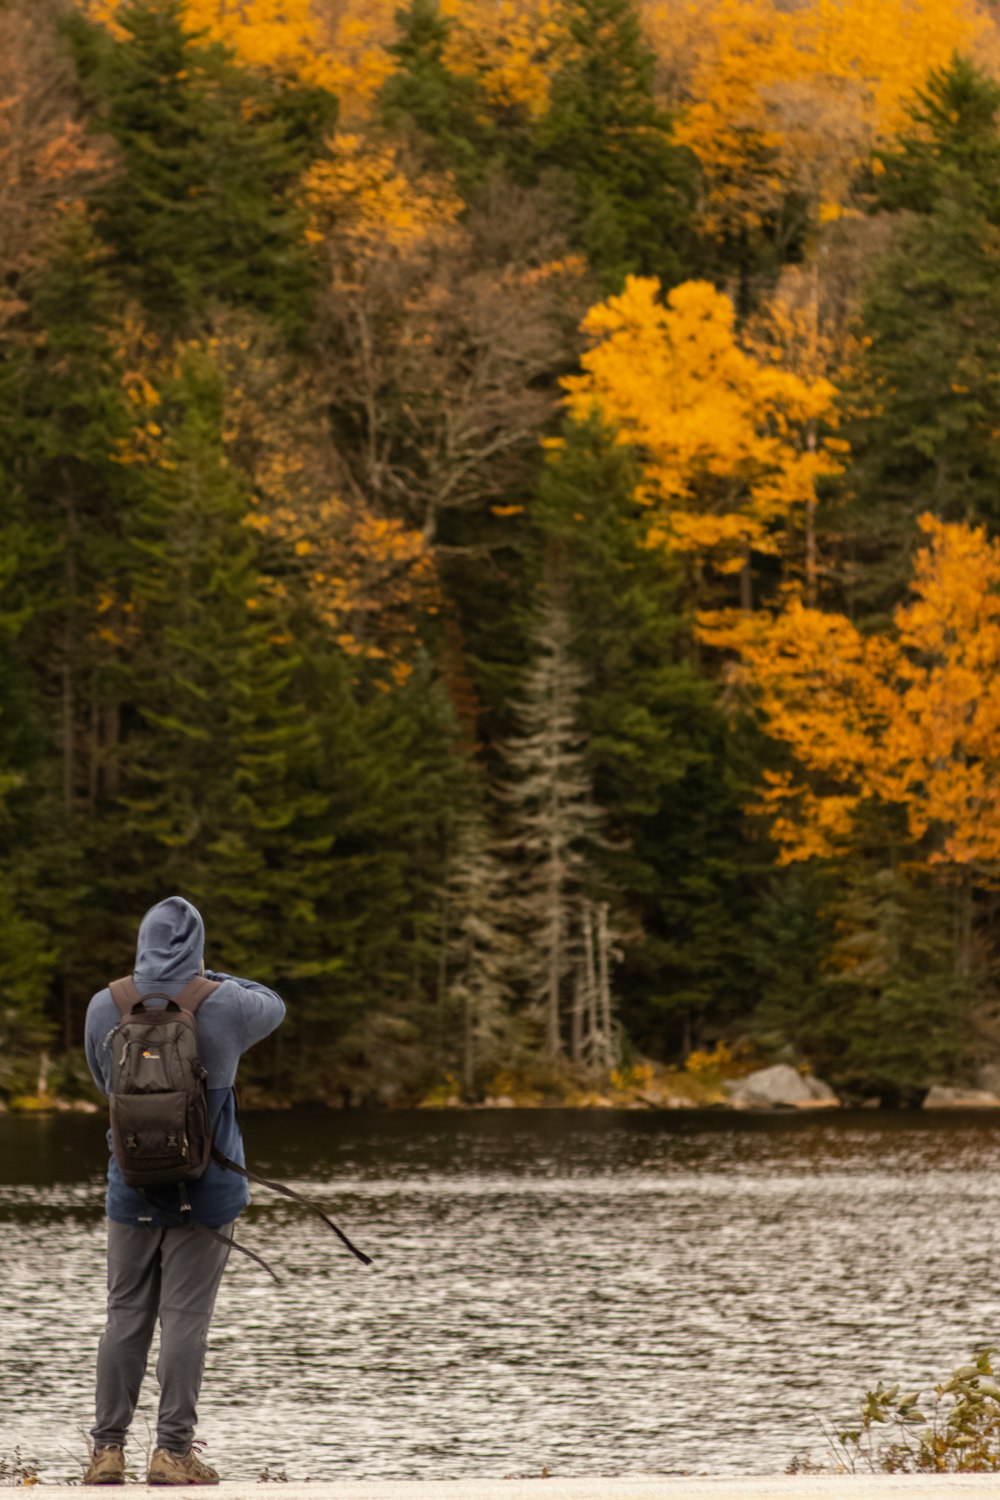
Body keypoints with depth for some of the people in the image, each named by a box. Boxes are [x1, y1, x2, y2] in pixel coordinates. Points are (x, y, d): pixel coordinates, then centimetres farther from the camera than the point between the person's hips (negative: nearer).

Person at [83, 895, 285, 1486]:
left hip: (132, 1188, 2)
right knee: (185, 1319, -1)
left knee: (126, 1318, 8)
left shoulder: (106, 1007, -2)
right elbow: (273, 1007, 16)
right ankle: (173, 1452, -3)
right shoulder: (223, 1006, -7)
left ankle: (108, 1449, 7)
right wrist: (212, 977, 29)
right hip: (205, 1192, -2)